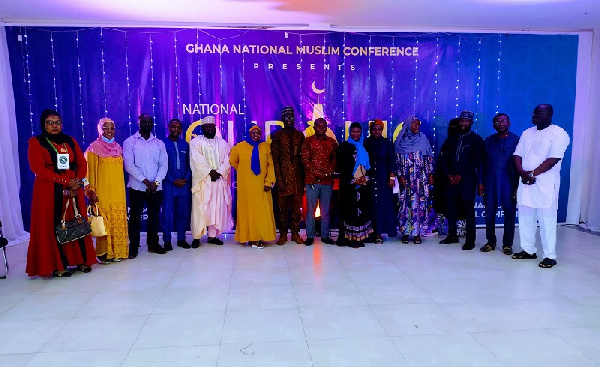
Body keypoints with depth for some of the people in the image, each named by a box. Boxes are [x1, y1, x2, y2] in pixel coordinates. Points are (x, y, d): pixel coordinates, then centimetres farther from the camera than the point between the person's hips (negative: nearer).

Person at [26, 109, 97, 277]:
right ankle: (58, 266, 5)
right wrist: (67, 181, -15)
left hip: (74, 191, 3)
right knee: (53, 227, -1)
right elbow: (38, 169, -10)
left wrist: (77, 183, -10)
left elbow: (82, 164, 8)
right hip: (49, 192, -3)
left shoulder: (70, 141, 13)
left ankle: (82, 260, 9)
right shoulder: (36, 142, 2)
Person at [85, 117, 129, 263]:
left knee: (119, 221, 4)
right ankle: (104, 253, 4)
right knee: (104, 222, -4)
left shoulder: (117, 147, 15)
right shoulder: (95, 147, -1)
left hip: (118, 192, 5)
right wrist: (92, 191, -10)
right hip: (103, 192, -5)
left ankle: (118, 251, 12)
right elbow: (91, 171, -4)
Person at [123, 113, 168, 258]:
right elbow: (129, 165, -8)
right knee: (135, 217, 1)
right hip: (137, 187, -2)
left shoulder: (159, 143, 10)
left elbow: (164, 164, 3)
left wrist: (156, 182, -11)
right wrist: (145, 181, -14)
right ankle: (133, 246, 10)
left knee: (154, 217, 8)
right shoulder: (130, 142, 2)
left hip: (156, 188, 3)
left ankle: (153, 243, 20)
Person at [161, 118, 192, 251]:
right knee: (167, 213, -1)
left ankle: (181, 238, 18)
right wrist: (173, 180, -11)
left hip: (184, 184, 3)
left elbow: (189, 164, 11)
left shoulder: (185, 144, 13)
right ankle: (167, 240, 10)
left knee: (183, 213, 7)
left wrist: (186, 179, -5)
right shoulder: (162, 143, 1)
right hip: (168, 185, -3)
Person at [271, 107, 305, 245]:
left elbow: (303, 156, 11)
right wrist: (279, 179, -8)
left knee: (297, 206, 4)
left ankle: (295, 233, 14)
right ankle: (283, 234, 11)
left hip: (297, 176, 2)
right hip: (284, 176, -2)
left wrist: (304, 176, 5)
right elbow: (275, 158, -1)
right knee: (283, 206, 1)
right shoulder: (277, 136, 3)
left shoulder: (300, 135, 11)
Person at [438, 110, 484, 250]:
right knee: (451, 207, 6)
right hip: (452, 179, 4)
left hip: (467, 179, -4)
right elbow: (443, 156, 11)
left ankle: (470, 240, 1)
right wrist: (448, 174, -1)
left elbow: (476, 160, -4)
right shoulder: (452, 138, 15)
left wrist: (461, 176, -11)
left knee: (468, 209, -3)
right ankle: (452, 235, 18)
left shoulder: (476, 139, 4)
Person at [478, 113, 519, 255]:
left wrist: (519, 185, -6)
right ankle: (491, 242, 18)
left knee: (509, 214, 3)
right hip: (490, 183, 3)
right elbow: (483, 163, 10)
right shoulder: (488, 141, 11)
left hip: (509, 183, -2)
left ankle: (507, 244, 15)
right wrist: (481, 183, 4)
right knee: (489, 213, 5)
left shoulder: (516, 140, 3)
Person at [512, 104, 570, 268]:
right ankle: (528, 250, 21)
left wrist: (532, 173, -15)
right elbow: (517, 155, 10)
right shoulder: (527, 133, 16)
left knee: (546, 220, -3)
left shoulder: (558, 133, -4)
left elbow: (553, 159, -13)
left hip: (545, 184, -6)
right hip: (525, 182, 6)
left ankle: (550, 256, 5)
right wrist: (522, 173, -7)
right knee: (525, 218, 9)